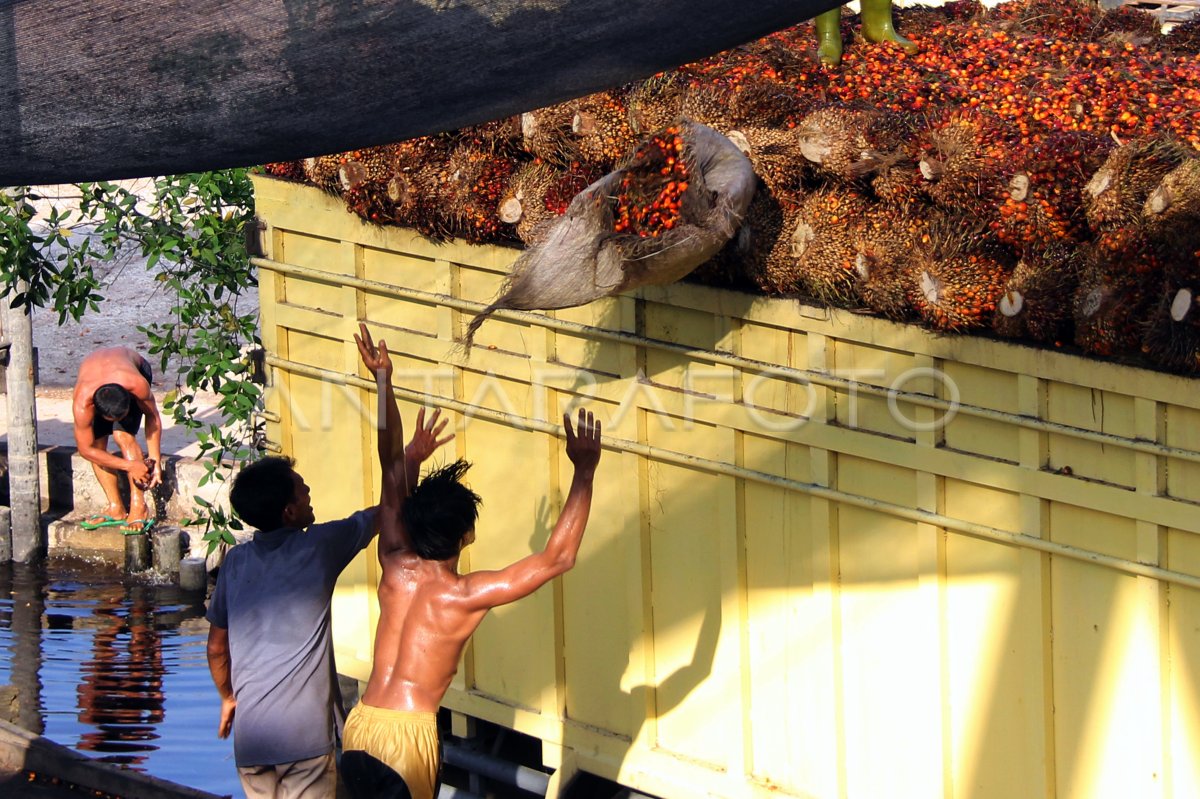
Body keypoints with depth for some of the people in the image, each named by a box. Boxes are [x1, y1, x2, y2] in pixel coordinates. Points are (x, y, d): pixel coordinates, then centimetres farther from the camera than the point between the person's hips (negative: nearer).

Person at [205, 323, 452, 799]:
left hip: (250, 734, 5)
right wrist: (411, 460, 15)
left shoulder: (236, 563, 6)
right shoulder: (318, 548, -8)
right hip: (305, 736, -5)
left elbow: (217, 646, 15)